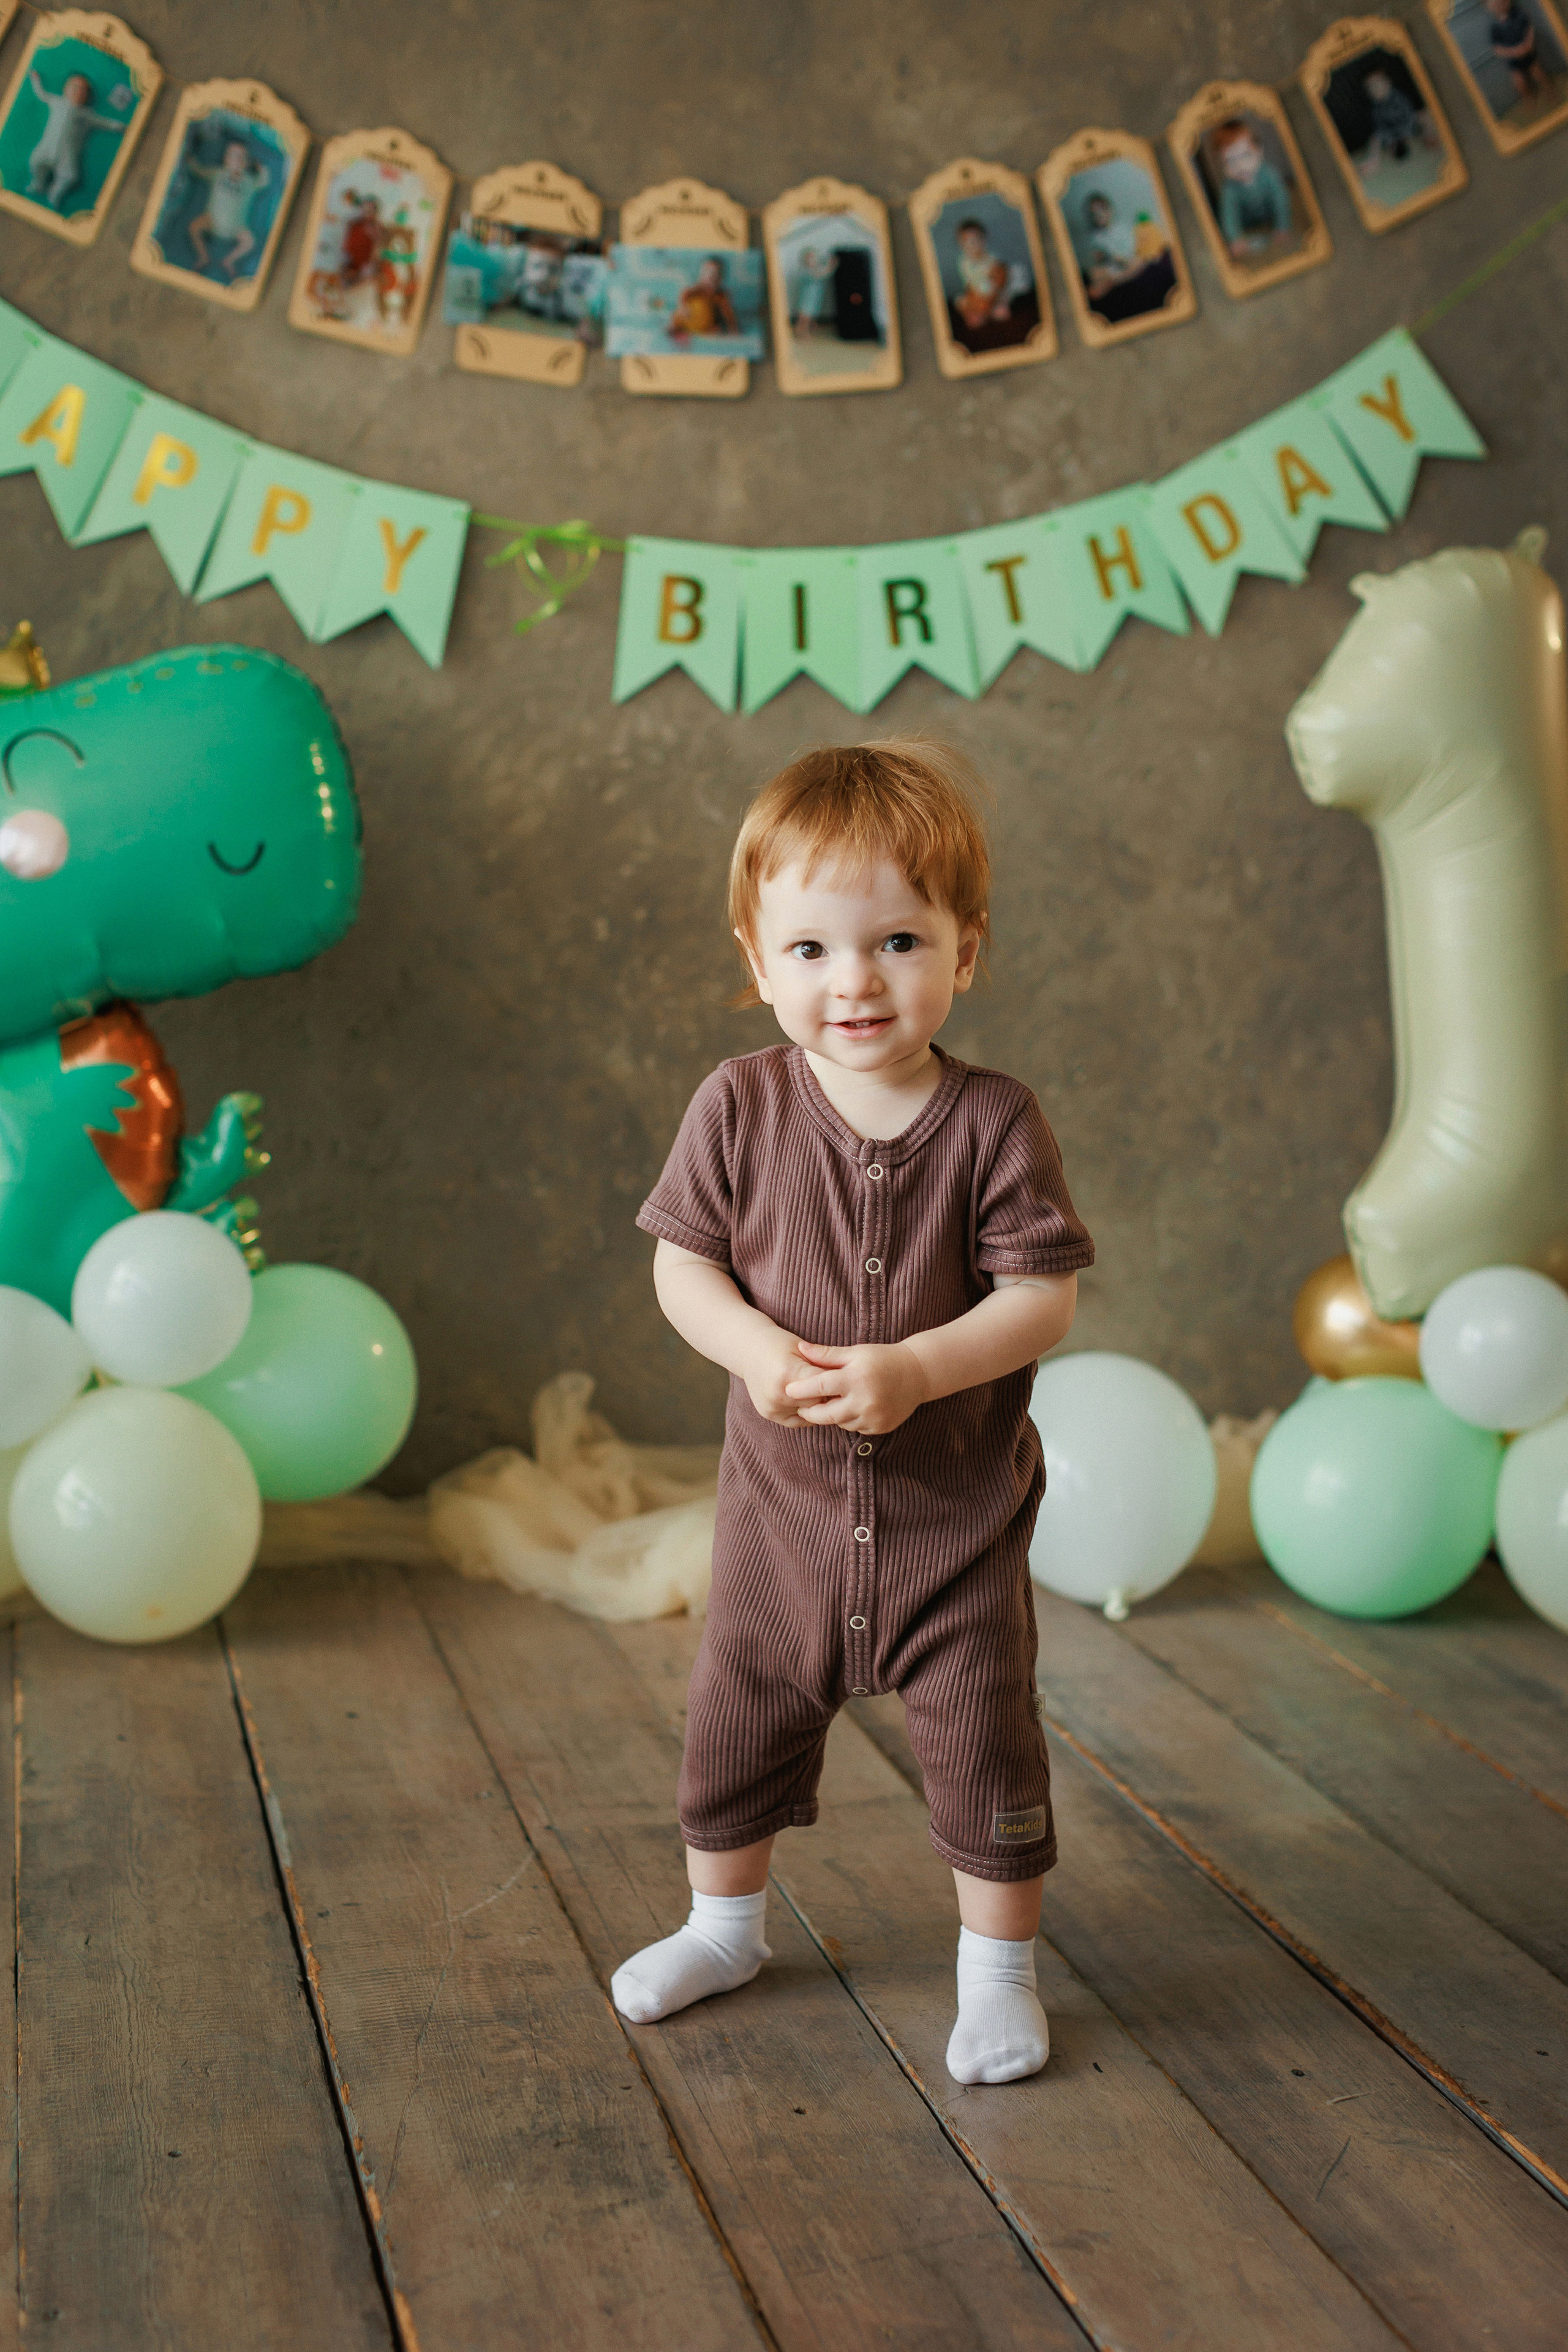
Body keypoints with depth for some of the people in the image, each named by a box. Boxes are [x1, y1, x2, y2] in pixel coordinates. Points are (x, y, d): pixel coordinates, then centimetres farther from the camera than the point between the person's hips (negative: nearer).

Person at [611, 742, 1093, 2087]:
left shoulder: (994, 1123, -14)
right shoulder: (740, 1107, -9)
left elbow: (1043, 1298, -14)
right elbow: (682, 1262, -4)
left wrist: (914, 1370, -27)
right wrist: (754, 1349, -22)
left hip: (956, 1502, -2)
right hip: (785, 1494, 2)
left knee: (982, 1731, 5)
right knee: (741, 1713, 17)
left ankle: (999, 1963, 26)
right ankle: (726, 1922, 41)